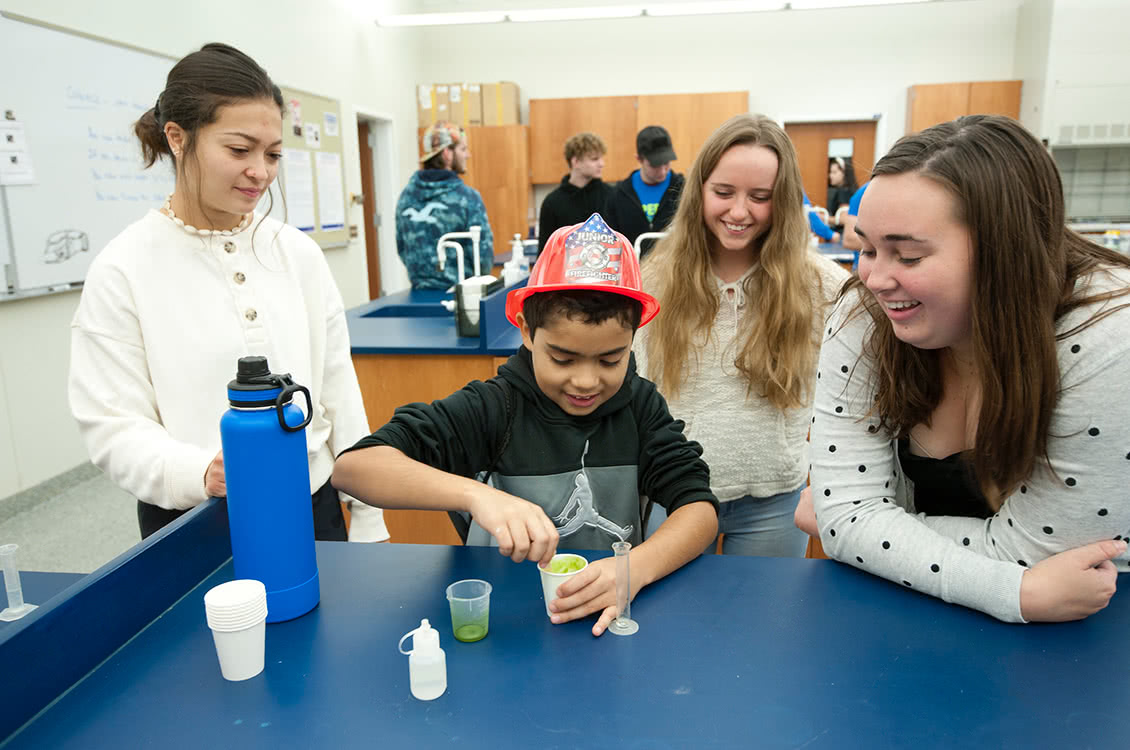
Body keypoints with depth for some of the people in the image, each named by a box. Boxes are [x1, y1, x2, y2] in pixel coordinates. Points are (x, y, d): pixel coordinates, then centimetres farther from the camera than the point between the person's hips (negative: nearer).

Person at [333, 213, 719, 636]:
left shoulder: (640, 406, -1)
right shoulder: (494, 407, -11)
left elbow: (700, 506, -9)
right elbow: (352, 467, -20)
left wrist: (638, 567, -30)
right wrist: (476, 494, -36)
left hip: (609, 619, 2)